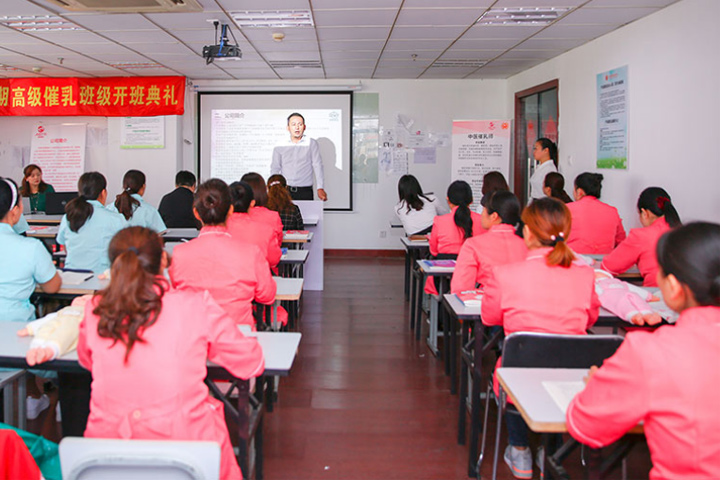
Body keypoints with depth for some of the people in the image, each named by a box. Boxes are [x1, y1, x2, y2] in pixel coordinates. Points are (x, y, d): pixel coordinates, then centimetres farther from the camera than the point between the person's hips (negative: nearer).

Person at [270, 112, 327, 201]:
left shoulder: (311, 144, 6)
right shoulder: (280, 146, 10)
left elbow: (317, 166, -1)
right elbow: (275, 168, 12)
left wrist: (320, 188, -12)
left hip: (305, 191, -1)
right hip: (284, 191, 1)